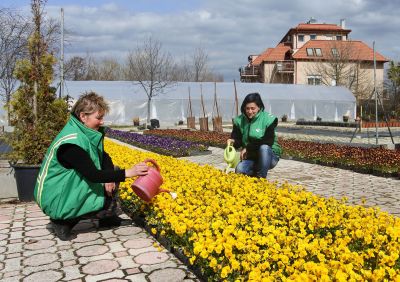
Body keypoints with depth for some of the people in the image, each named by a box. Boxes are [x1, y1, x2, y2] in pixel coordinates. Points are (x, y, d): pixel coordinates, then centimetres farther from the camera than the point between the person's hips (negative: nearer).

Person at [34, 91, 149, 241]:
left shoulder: (88, 133, -3)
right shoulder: (71, 143, -30)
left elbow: (103, 156, 7)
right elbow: (94, 175, -31)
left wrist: (109, 176, -13)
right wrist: (128, 172, -32)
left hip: (70, 186, 8)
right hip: (55, 198, -8)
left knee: (113, 177, 2)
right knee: (106, 200, -12)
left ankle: (105, 217, 8)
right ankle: (62, 222, -1)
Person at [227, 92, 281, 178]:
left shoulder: (268, 119, -14)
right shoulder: (240, 120, 0)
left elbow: (268, 142, -21)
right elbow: (237, 139, -1)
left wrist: (248, 148, -22)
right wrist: (232, 142, -26)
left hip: (269, 155, -3)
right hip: (251, 157, 3)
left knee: (264, 147, -36)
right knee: (239, 170, -25)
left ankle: (261, 177, -20)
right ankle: (255, 172, 8)